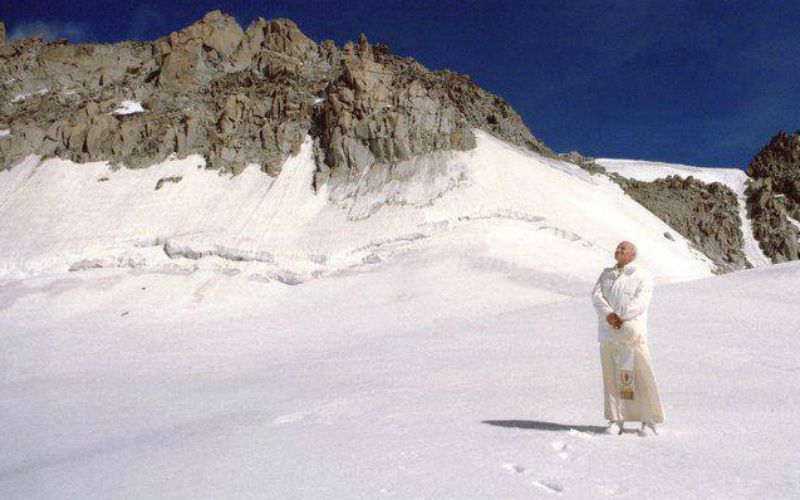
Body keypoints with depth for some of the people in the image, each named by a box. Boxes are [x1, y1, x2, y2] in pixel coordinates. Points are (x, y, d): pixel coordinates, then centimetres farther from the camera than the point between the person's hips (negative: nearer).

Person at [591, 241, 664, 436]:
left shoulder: (643, 276, 4)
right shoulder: (606, 274, 17)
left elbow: (640, 303, -10)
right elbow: (596, 295, 2)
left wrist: (620, 316, -19)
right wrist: (608, 314, -15)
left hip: (631, 332, -4)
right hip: (608, 333, 4)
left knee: (642, 375, -4)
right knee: (612, 376, 4)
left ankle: (649, 421, 7)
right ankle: (616, 421, 11)